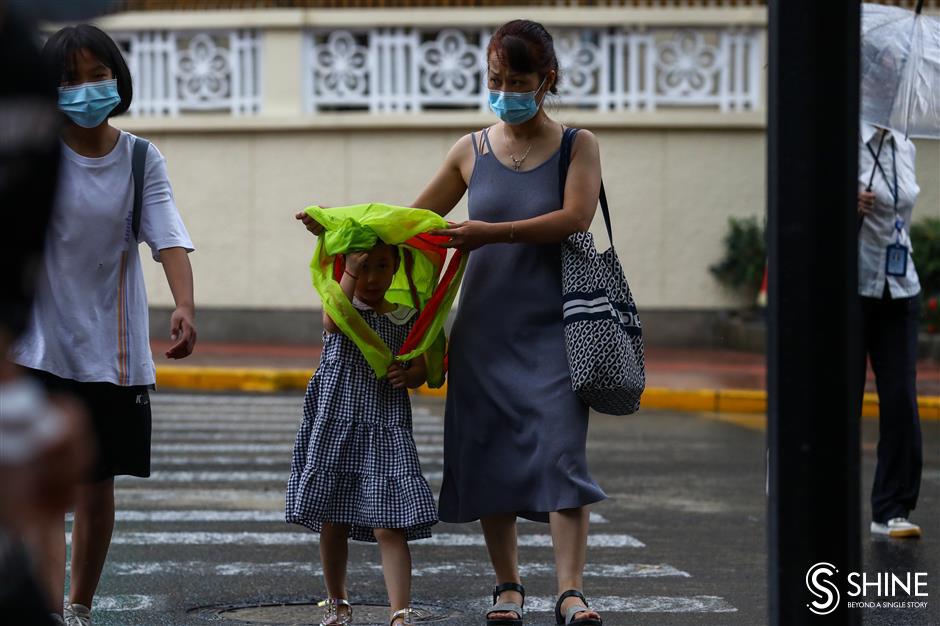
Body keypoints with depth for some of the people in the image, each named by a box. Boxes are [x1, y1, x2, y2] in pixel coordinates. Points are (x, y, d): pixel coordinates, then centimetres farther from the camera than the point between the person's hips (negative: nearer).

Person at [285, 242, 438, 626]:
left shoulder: (406, 318, 5)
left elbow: (420, 370, 9)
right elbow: (332, 322, -23)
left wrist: (410, 373, -14)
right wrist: (351, 273, -24)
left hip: (386, 431, 0)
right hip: (335, 425, 1)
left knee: (389, 526, -10)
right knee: (332, 523, 11)